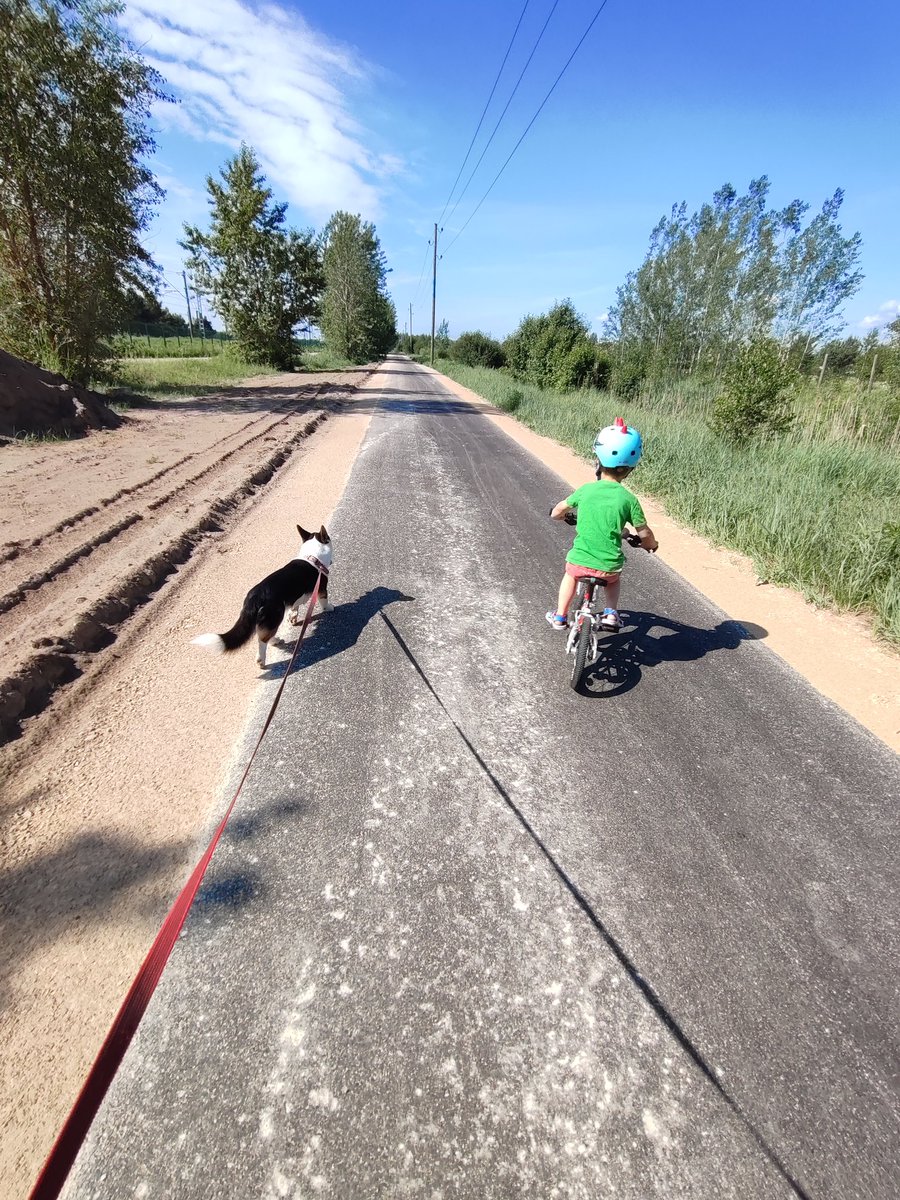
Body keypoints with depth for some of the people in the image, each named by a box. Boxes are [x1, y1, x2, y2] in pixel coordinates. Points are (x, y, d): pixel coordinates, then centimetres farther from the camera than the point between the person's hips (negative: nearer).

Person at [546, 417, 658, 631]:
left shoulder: (586, 490, -6)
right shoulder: (629, 499, -8)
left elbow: (557, 512, 7)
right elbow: (644, 533, -2)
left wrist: (565, 516, 30)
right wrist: (652, 544, 21)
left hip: (579, 561, 0)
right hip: (609, 565, 0)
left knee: (570, 576, 34)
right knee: (614, 578, 36)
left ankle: (560, 616, 39)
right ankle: (611, 614, 25)